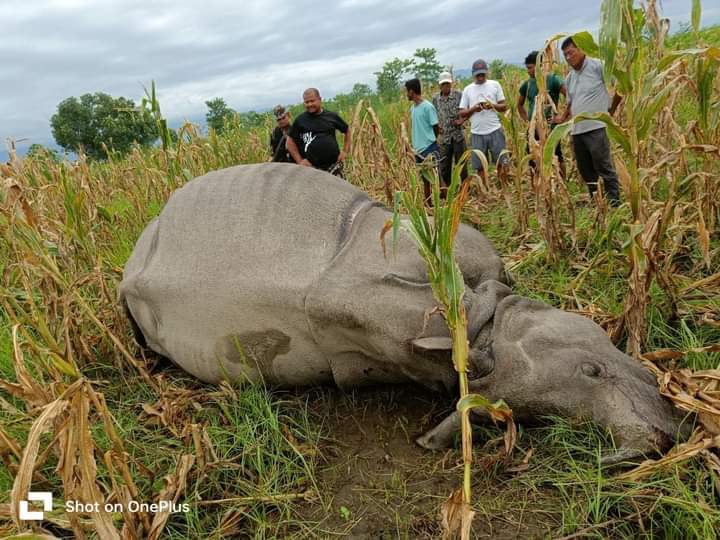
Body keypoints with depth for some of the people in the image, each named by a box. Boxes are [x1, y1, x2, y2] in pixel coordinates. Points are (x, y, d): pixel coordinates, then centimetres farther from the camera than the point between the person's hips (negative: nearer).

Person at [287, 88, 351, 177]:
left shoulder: (332, 116, 5)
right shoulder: (300, 120, 2)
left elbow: (347, 130, 18)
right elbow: (290, 141, 7)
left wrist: (345, 151, 8)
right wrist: (299, 160, -2)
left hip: (334, 166, 1)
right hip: (312, 168, -1)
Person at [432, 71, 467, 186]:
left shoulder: (459, 95, -5)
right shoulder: (435, 98, 5)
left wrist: (462, 120, -13)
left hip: (458, 135, -3)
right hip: (444, 137, 3)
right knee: (444, 166, 6)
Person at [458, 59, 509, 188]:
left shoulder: (494, 84, 6)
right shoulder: (467, 89, 8)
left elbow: (504, 107, 4)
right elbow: (462, 113, 6)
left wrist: (492, 105, -16)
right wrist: (473, 108, -13)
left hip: (495, 131, -1)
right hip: (477, 133, 1)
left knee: (501, 163, 2)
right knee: (480, 166, 5)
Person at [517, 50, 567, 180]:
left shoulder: (553, 79, -9)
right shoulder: (527, 84, 7)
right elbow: (520, 105, 23)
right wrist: (526, 119, 11)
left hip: (550, 127, -5)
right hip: (533, 129, 5)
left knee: (557, 158, 1)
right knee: (533, 161, 9)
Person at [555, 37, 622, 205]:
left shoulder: (597, 66, -6)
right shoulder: (569, 78, 15)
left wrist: (612, 109, -1)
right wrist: (563, 117, 11)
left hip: (596, 127, -7)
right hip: (577, 130, 7)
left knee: (604, 167, -4)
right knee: (585, 170, 12)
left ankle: (613, 202, 4)